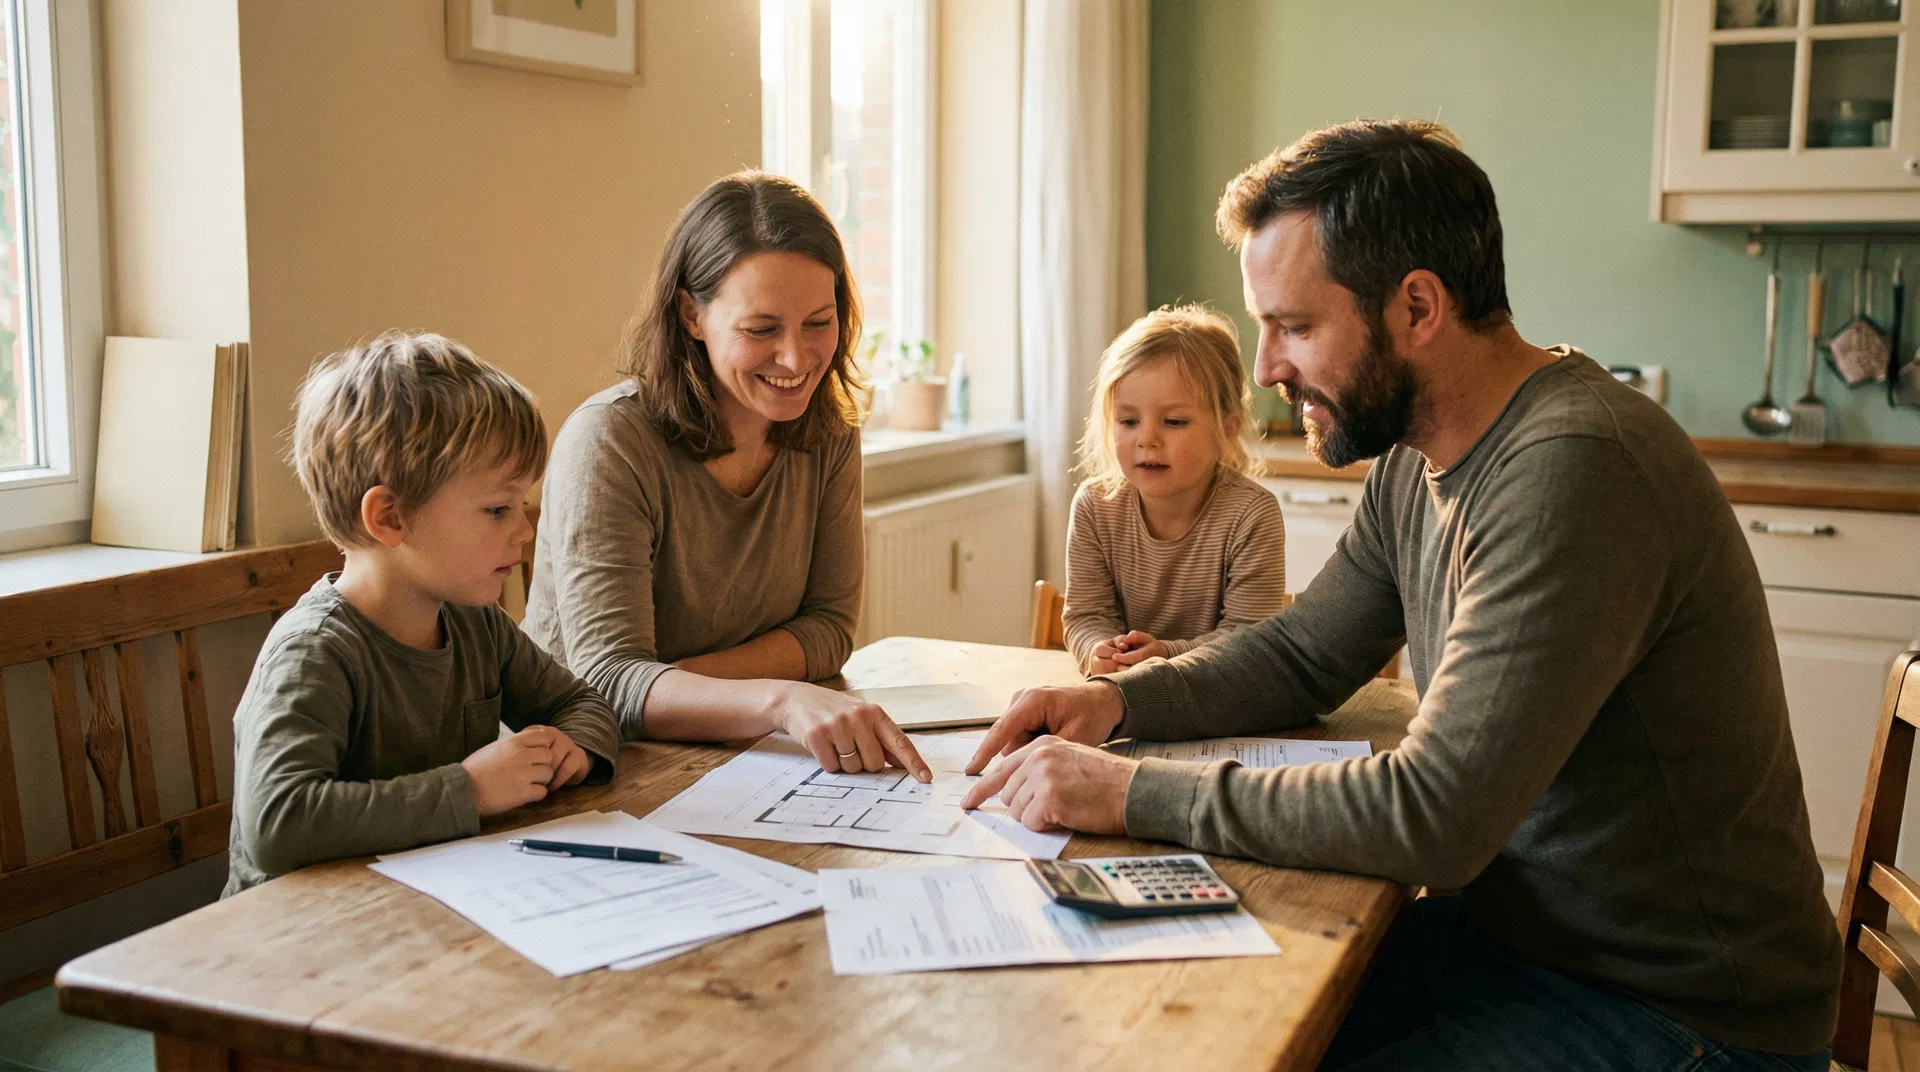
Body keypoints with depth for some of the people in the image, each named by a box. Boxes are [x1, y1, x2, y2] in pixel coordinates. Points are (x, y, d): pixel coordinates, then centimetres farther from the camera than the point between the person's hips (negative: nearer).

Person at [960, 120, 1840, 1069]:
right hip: (1505, 924, 8)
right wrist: (1118, 701, -2)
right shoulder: (1415, 459, 2)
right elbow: (1304, 654, 15)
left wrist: (1135, 793, -24)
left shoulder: (1574, 468, -28)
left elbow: (1433, 816, -31)